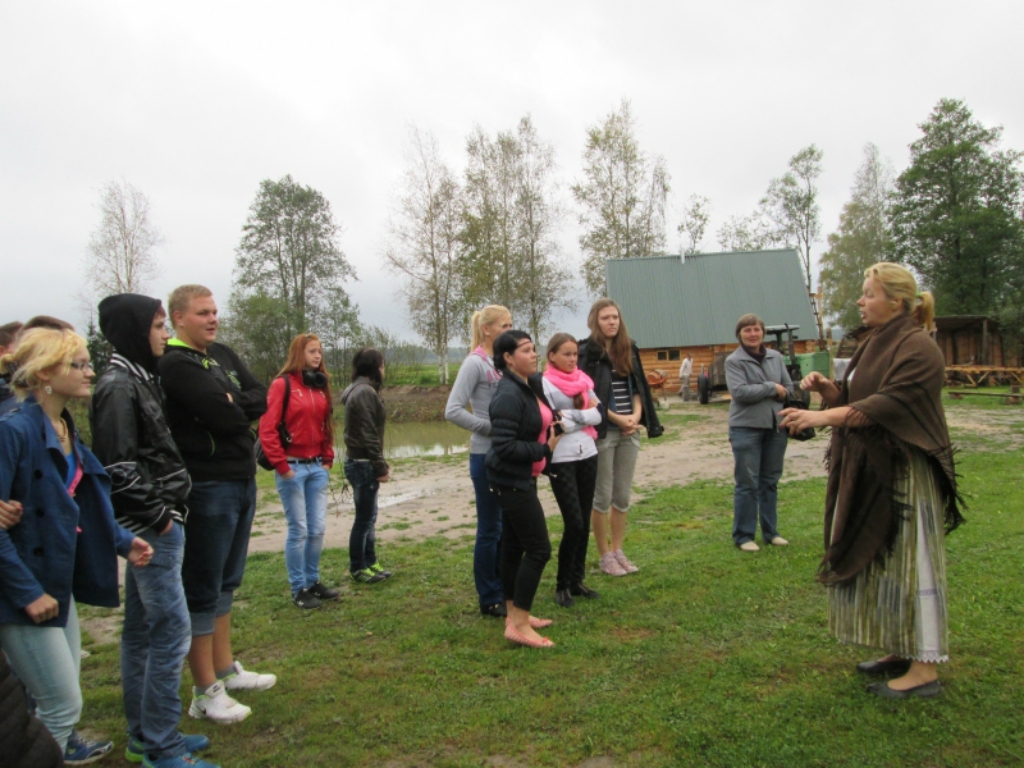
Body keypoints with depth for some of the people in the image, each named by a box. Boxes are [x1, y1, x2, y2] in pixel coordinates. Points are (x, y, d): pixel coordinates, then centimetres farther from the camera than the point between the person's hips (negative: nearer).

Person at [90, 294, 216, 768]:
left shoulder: (138, 378, 13)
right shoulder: (119, 385, -16)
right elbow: (116, 467, -21)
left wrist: (163, 511, 13)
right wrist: (157, 514, -14)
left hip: (153, 526, 10)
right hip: (150, 528, -10)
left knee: (142, 629, 16)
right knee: (172, 628, -4)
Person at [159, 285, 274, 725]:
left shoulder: (223, 355, 12)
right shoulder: (175, 365, -15)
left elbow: (261, 400, 3)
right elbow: (224, 415, -23)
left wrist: (232, 405, -14)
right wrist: (243, 409, -4)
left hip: (242, 481, 9)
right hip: (207, 487, -9)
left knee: (227, 582, 18)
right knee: (203, 589, 1)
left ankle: (226, 669, 33)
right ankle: (205, 693, 12)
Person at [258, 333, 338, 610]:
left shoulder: (321, 385, 11)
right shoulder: (283, 384, -9)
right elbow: (267, 429, -13)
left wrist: (328, 459, 8)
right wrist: (281, 466, -13)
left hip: (317, 467, 6)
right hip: (293, 467, -6)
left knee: (318, 528, 9)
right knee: (299, 530, 0)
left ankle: (313, 581, 24)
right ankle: (299, 589, 13)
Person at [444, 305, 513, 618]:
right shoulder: (475, 363, -11)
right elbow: (453, 410, -18)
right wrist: (492, 428, -20)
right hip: (487, 457, -7)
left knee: (506, 528, 15)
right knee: (490, 530, 3)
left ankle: (503, 590, 28)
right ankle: (489, 600, 16)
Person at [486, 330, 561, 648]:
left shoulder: (532, 384, 6)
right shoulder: (508, 395, -22)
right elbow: (504, 446, -26)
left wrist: (554, 424, 7)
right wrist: (544, 450, -18)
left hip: (521, 479, 9)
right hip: (512, 481, -9)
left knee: (513, 546, 15)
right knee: (538, 549, -7)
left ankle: (514, 614, 26)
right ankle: (519, 625, 1)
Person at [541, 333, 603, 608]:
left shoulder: (583, 379, 9)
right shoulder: (545, 384, -8)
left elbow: (599, 412, 0)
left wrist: (570, 417, -12)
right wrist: (585, 414, -11)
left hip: (588, 456, 6)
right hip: (561, 460, -6)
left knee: (585, 523, 9)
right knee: (573, 523, -8)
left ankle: (577, 580, 21)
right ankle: (562, 585, 8)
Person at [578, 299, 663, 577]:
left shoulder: (629, 350, 10)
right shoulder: (587, 352, -7)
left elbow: (638, 387, 13)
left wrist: (636, 414, -4)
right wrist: (616, 418, -13)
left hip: (629, 431, 6)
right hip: (602, 431, -5)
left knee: (623, 495, 11)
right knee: (603, 496, 3)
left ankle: (618, 551, 23)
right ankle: (605, 556, 15)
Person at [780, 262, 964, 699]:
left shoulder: (918, 349, -15)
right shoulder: (874, 345, 13)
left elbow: (886, 405, -25)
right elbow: (854, 400, 15)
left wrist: (822, 417, -32)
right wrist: (826, 388, -5)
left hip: (904, 474, -9)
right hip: (870, 471, 9)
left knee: (909, 561, -3)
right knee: (880, 559, 14)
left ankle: (925, 668, 7)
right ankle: (901, 651, 26)